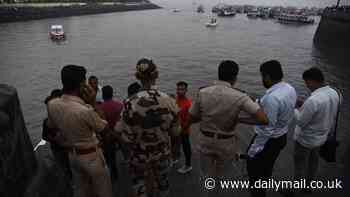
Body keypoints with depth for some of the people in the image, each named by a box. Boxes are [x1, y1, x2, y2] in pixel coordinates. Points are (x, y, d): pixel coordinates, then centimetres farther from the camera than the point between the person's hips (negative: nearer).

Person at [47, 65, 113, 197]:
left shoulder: (52, 105, -13)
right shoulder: (86, 110, -34)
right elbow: (104, 129, -16)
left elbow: (51, 127, 6)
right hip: (92, 156, -6)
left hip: (72, 155, 6)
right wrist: (93, 103, -20)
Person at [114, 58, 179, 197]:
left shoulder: (131, 103, -24)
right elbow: (174, 131, -6)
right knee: (162, 181, 26)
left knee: (139, 182, 24)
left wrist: (117, 126, 1)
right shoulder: (168, 100, -17)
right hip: (163, 152, 2)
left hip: (140, 155, -2)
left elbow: (127, 137, -18)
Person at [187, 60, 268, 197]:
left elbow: (191, 119, -5)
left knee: (206, 178, 22)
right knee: (219, 177, 28)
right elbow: (264, 119, -25)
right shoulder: (239, 97, -19)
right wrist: (239, 119, -11)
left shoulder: (203, 93, -14)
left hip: (205, 141, 1)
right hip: (226, 143, 0)